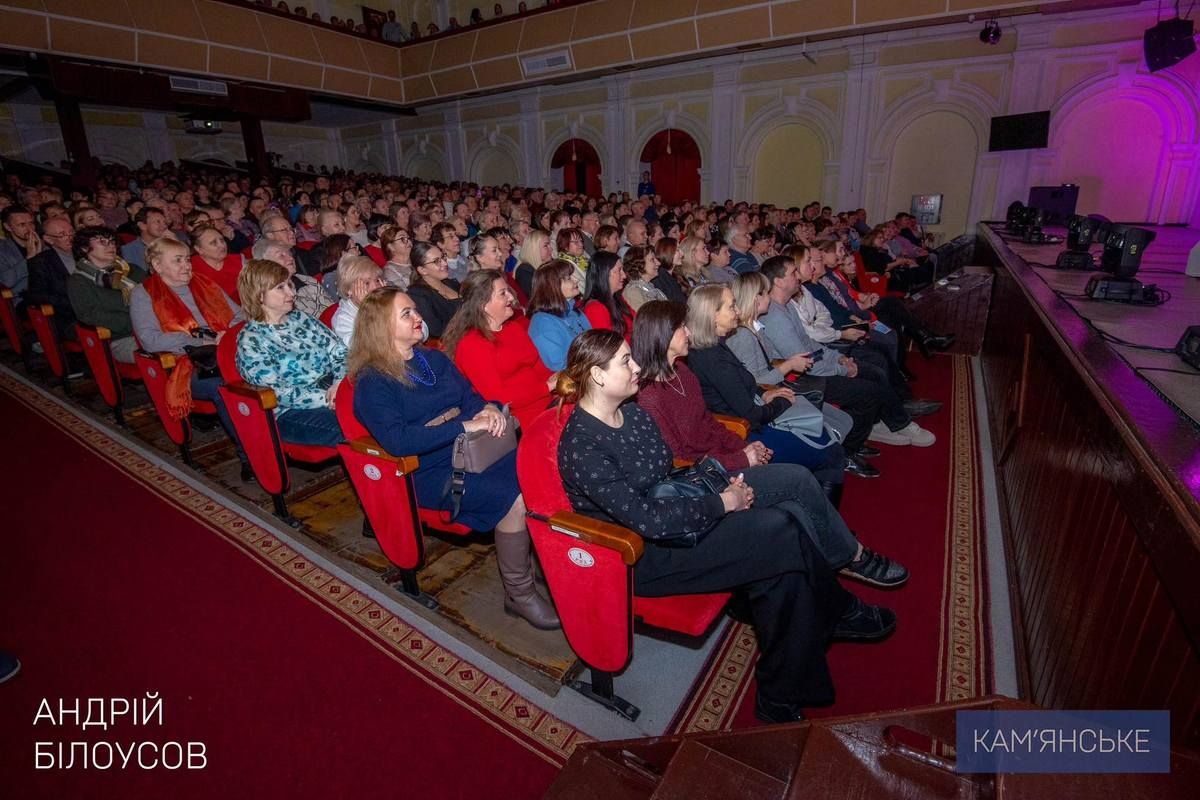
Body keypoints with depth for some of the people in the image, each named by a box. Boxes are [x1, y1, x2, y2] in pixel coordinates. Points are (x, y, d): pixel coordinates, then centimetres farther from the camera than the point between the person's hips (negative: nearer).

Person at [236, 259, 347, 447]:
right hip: (292, 413, -6)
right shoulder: (250, 341, -4)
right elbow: (279, 393, -12)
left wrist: (340, 382, -13)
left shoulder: (300, 318, 13)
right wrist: (328, 399, -19)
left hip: (332, 392, 6)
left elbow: (339, 350, 7)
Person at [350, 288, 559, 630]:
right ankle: (519, 594, -8)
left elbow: (470, 395, 15)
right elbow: (396, 440, -20)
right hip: (431, 473, -6)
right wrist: (464, 426, -23)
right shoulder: (372, 381, -5)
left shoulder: (434, 358, 17)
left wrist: (488, 409, -10)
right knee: (514, 498, -27)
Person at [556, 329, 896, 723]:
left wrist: (725, 481, -4)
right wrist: (721, 503, -16)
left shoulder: (633, 413, 3)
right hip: (642, 558, -8)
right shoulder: (581, 447, -22)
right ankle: (840, 612, 11)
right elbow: (648, 520, -24)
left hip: (673, 515, 8)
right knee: (780, 534, -18)